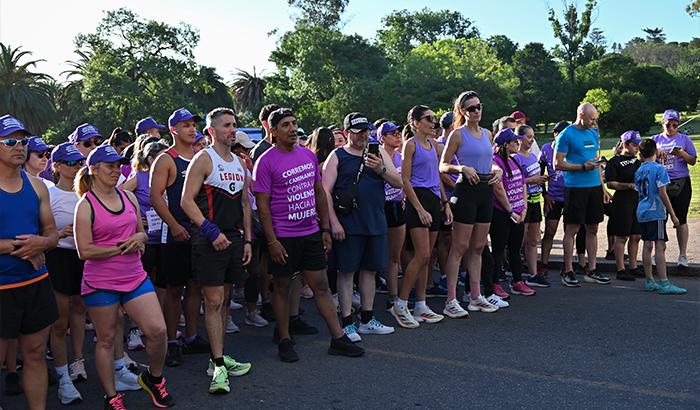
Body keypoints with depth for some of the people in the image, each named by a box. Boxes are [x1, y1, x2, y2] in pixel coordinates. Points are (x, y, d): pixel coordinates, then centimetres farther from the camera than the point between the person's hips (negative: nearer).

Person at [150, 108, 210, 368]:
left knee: (195, 286, 11)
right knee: (174, 289, 1)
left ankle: (191, 338, 21)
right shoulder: (165, 160, -5)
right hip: (177, 234, -6)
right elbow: (156, 196, -12)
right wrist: (174, 225, -19)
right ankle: (172, 343, 11)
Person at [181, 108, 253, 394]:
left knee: (224, 299, 13)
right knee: (213, 301, -5)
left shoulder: (240, 163, 14)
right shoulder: (203, 159, -7)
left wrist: (248, 239, 12)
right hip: (210, 239, -7)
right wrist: (212, 231, -19)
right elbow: (187, 201, -12)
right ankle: (218, 365, -1)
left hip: (234, 237, 7)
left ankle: (218, 358, 23)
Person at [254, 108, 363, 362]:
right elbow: (262, 205, -10)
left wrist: (325, 229, 10)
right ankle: (284, 340, 22)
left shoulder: (309, 155, 8)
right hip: (283, 237, -5)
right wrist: (272, 241, -14)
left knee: (321, 286, 9)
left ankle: (338, 339, 15)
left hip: (311, 233, 5)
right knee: (282, 287, 8)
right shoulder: (266, 162, -9)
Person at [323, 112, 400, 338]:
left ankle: (367, 320, 25)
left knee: (370, 270, 13)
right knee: (346, 271, 1)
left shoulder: (379, 152, 11)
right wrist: (334, 222, -13)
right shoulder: (337, 156, 0)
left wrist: (381, 169, -12)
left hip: (376, 223, 5)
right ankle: (347, 323, 10)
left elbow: (398, 183, 6)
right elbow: (325, 191, -5)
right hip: (348, 225, -4)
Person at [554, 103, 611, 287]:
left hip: (595, 186, 7)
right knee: (572, 229, -2)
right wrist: (583, 166, -16)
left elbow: (596, 161, 20)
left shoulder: (593, 133, 15)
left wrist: (602, 187, 16)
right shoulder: (567, 135, -7)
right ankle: (568, 272, 5)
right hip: (575, 187, -7)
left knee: (592, 229, 9)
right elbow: (558, 163, -10)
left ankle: (591, 271, 18)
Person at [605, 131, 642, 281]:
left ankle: (633, 268, 20)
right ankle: (620, 270, 1)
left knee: (635, 236, 10)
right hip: (622, 202, -7)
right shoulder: (614, 162, -5)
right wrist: (629, 185, -22)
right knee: (621, 237, -3)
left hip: (638, 201, 7)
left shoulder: (637, 161, 17)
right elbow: (610, 183, -13)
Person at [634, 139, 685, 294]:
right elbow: (662, 194, -13)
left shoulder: (638, 171, 10)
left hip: (642, 212, 7)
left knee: (647, 245, 10)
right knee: (660, 246, -8)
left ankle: (649, 281, 15)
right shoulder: (659, 169, -9)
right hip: (656, 212, -7)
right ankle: (664, 284, -10)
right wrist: (673, 215, -10)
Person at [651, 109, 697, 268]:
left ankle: (682, 255, 7)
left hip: (681, 183, -1)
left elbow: (693, 161, 5)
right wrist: (656, 153, -13)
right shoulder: (656, 139, 9)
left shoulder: (684, 139, 6)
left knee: (681, 219, 1)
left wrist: (682, 154, -15)